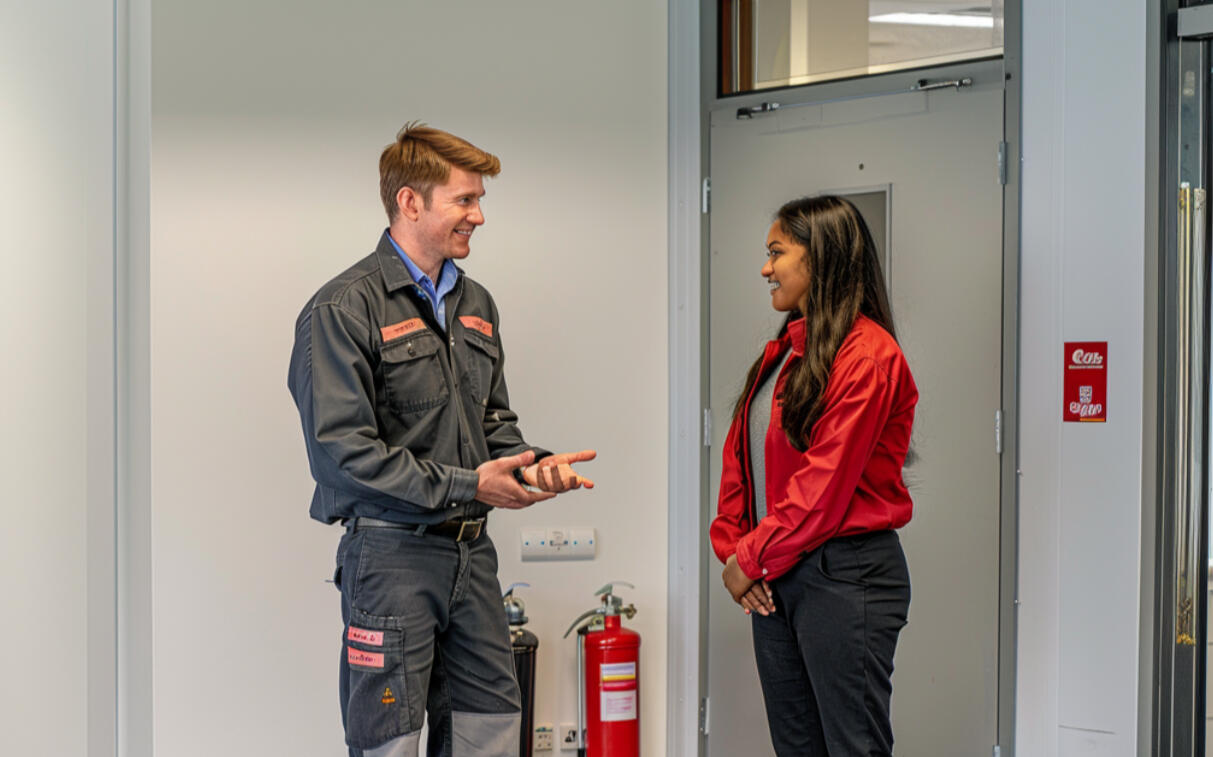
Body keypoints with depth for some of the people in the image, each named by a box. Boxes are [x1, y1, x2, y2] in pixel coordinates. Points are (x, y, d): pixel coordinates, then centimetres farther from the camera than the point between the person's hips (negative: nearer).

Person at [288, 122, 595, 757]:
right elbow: (343, 449, -17)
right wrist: (464, 486, -18)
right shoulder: (344, 309, -10)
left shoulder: (475, 304, 15)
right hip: (391, 554, -7)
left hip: (471, 551, 7)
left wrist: (530, 466, -1)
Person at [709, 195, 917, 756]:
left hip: (844, 575, -8)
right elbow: (740, 453, 15)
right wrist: (733, 547, 2)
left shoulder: (867, 354, -13)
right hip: (774, 578, 8)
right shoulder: (783, 350, 14)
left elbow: (823, 485, -17)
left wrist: (754, 558, -10)